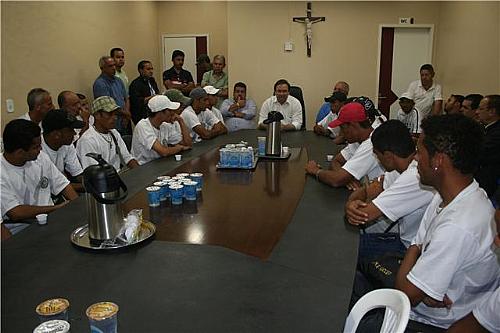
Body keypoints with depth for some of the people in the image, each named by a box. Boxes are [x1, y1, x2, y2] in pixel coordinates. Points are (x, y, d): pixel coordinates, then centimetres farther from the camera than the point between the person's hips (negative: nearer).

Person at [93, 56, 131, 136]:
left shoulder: (118, 80, 14)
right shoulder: (100, 83, -11)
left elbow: (126, 99, 15)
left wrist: (126, 113, -4)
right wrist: (125, 113, -5)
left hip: (124, 123, 7)